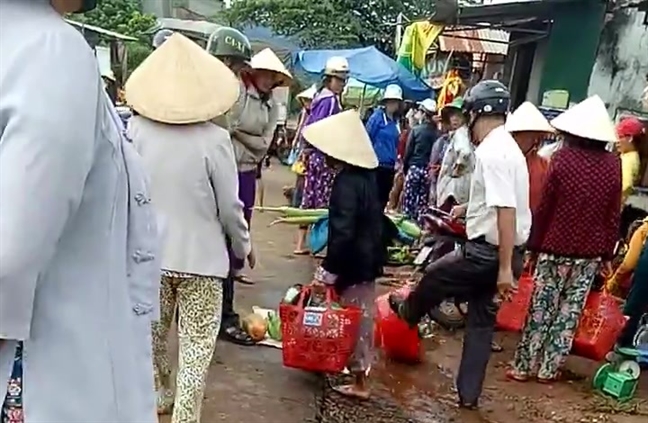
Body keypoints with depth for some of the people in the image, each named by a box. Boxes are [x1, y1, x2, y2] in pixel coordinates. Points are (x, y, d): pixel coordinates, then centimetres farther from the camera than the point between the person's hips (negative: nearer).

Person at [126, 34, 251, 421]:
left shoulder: (135, 131, -8)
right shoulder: (213, 138, -15)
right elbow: (229, 207, -9)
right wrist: (244, 247, 8)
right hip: (200, 257, -4)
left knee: (153, 332, 24)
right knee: (197, 344, 7)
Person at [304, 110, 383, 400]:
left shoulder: (346, 183, -22)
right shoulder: (366, 175, 6)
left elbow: (342, 232, -27)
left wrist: (327, 270, -21)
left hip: (354, 262, -9)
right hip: (368, 257, 9)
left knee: (356, 318, 1)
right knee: (361, 315, 18)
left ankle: (359, 381, 12)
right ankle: (359, 368, 31)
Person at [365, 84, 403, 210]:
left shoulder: (395, 121, 12)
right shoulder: (377, 116, -7)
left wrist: (396, 161, 14)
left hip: (389, 166, 7)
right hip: (376, 165, -7)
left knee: (383, 198, 10)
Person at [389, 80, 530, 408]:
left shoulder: (492, 153, -21)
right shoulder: (506, 147, 11)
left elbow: (506, 211, -28)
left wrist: (505, 268, -28)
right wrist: (467, 208, 41)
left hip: (486, 253, -9)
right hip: (498, 253, 9)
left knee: (434, 279, 17)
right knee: (481, 321, 15)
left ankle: (408, 312, 47)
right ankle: (468, 393, 24)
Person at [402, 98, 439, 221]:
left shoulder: (416, 130, -4)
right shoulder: (437, 133, -2)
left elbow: (408, 152, -3)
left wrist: (405, 168, 7)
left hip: (414, 168, -2)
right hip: (429, 171, 2)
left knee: (408, 200, 6)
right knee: (423, 202, 8)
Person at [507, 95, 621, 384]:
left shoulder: (562, 158, -10)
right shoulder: (613, 164, -1)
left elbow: (544, 207, -8)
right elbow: (613, 215, 3)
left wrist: (534, 246, 0)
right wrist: (607, 254, 10)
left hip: (556, 247, -2)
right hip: (591, 252, 3)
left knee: (541, 307, 6)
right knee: (570, 310, 10)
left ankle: (523, 365, 14)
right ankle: (549, 368, 18)